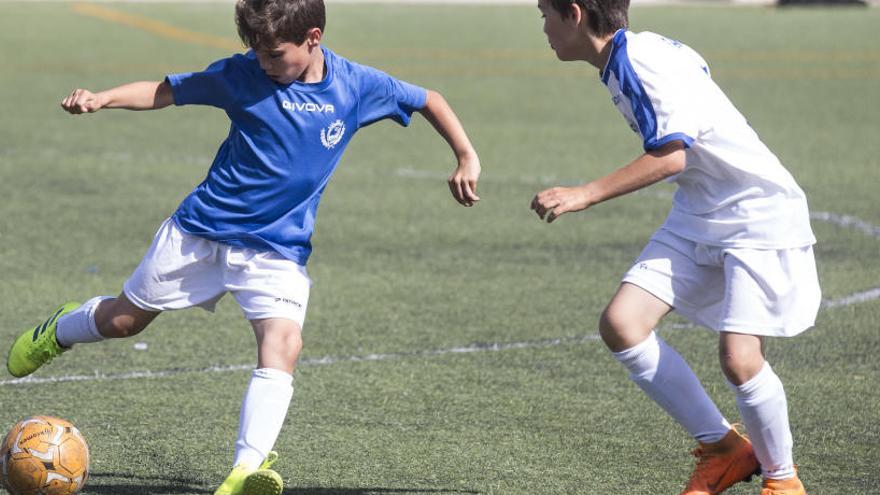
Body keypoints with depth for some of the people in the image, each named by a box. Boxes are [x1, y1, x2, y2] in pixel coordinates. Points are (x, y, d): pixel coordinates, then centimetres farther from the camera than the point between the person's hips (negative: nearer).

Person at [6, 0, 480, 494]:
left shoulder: (358, 85, -8)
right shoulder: (242, 74, -11)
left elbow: (430, 101, 6)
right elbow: (167, 91, -4)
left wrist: (467, 159, -1)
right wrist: (101, 98, -18)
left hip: (279, 249, 0)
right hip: (200, 230, 0)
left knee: (283, 343, -24)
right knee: (123, 319, 13)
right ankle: (58, 331, 47)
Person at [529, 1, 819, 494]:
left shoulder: (645, 62, -23)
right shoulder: (624, 60, 6)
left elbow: (671, 157, -31)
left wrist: (584, 195, -34)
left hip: (759, 217, -9)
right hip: (697, 216, 9)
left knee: (739, 358, -19)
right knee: (621, 323, -7)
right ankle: (723, 449, 5)